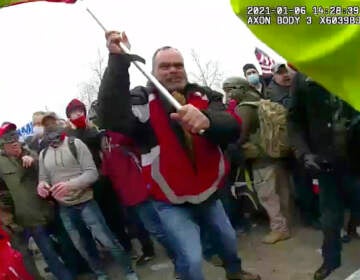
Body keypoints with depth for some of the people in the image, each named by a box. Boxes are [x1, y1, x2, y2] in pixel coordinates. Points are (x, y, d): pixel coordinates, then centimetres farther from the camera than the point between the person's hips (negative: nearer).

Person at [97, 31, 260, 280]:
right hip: (172, 202, -4)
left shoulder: (203, 96, -6)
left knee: (228, 237, 25)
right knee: (192, 258, -12)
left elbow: (233, 127, -23)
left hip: (209, 193, 5)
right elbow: (112, 118, -35)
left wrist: (207, 121, -47)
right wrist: (118, 61, -41)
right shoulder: (142, 100, -13)